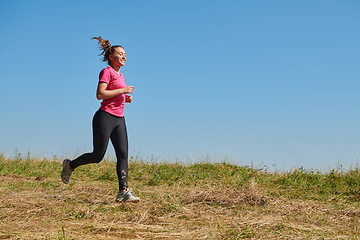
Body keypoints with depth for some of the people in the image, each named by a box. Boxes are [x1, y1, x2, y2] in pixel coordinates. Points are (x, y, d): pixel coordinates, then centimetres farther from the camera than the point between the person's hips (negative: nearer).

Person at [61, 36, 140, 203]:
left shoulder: (120, 75, 19)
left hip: (119, 119, 8)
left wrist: (126, 98, 9)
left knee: (123, 154, -4)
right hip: (105, 117, -8)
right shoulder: (107, 72, -7)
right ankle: (70, 166, 22)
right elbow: (100, 94, -18)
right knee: (98, 156, -3)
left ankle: (123, 192, -8)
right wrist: (122, 90, -17)